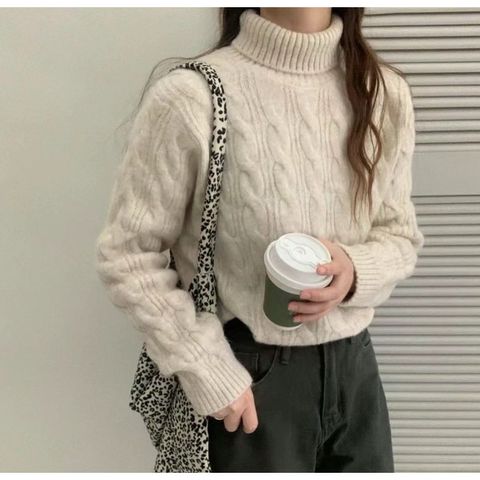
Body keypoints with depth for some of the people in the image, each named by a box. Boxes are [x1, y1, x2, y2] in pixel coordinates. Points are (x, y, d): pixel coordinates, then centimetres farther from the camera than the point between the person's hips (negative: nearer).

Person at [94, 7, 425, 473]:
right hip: (247, 377, -4)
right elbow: (126, 254, -11)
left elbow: (401, 235, 6)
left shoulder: (385, 91, -4)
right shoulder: (189, 98, -19)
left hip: (353, 366, 5)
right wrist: (207, 369, -14)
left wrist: (356, 272, -15)